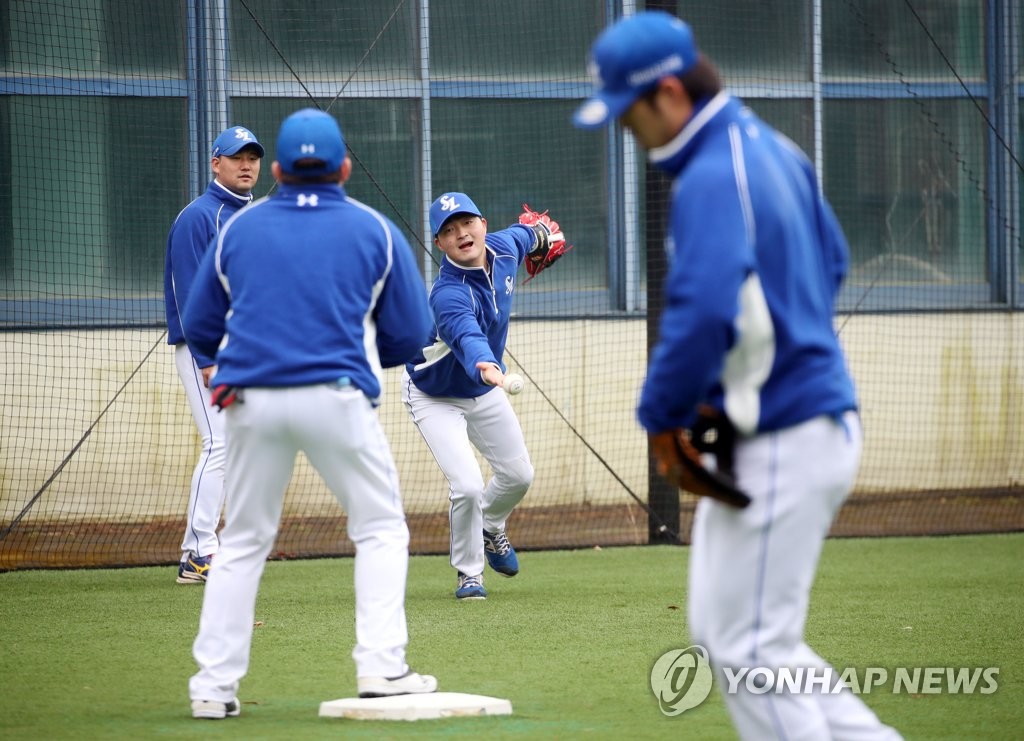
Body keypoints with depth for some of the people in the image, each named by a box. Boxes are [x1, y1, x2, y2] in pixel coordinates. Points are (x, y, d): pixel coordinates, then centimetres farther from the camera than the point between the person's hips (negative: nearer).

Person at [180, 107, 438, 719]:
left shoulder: (239, 229, 10)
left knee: (243, 541, 12)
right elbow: (410, 335, 6)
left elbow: (200, 329, 13)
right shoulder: (374, 231, 6)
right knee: (381, 528, 10)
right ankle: (381, 667, -2)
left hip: (253, 402, 2)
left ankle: (214, 684, 7)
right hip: (338, 395, -2)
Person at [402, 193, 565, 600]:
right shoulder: (448, 294, -39)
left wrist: (538, 235, 31)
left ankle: (490, 529, 50)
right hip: (435, 396, -7)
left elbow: (522, 236, 9)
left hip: (484, 391, 7)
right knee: (468, 486, -18)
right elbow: (467, 335, -60)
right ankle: (469, 573, 8)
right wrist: (485, 365, -80)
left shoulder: (502, 248, -17)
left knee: (518, 475, 17)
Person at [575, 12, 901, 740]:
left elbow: (701, 315, -29)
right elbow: (830, 259, 23)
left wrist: (662, 415, -14)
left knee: (750, 647, -4)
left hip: (782, 445, -10)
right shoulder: (772, 148, 10)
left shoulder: (711, 180, -20)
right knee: (722, 627, 17)